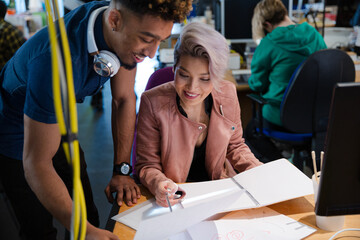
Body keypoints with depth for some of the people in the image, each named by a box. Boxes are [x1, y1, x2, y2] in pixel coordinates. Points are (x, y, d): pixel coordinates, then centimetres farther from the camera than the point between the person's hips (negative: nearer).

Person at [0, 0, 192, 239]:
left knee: (89, 216, 11)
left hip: (60, 124, 6)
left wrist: (122, 171, -9)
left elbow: (124, 99, -8)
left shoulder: (129, 33, -20)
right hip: (19, 136, -5)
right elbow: (36, 164, -35)